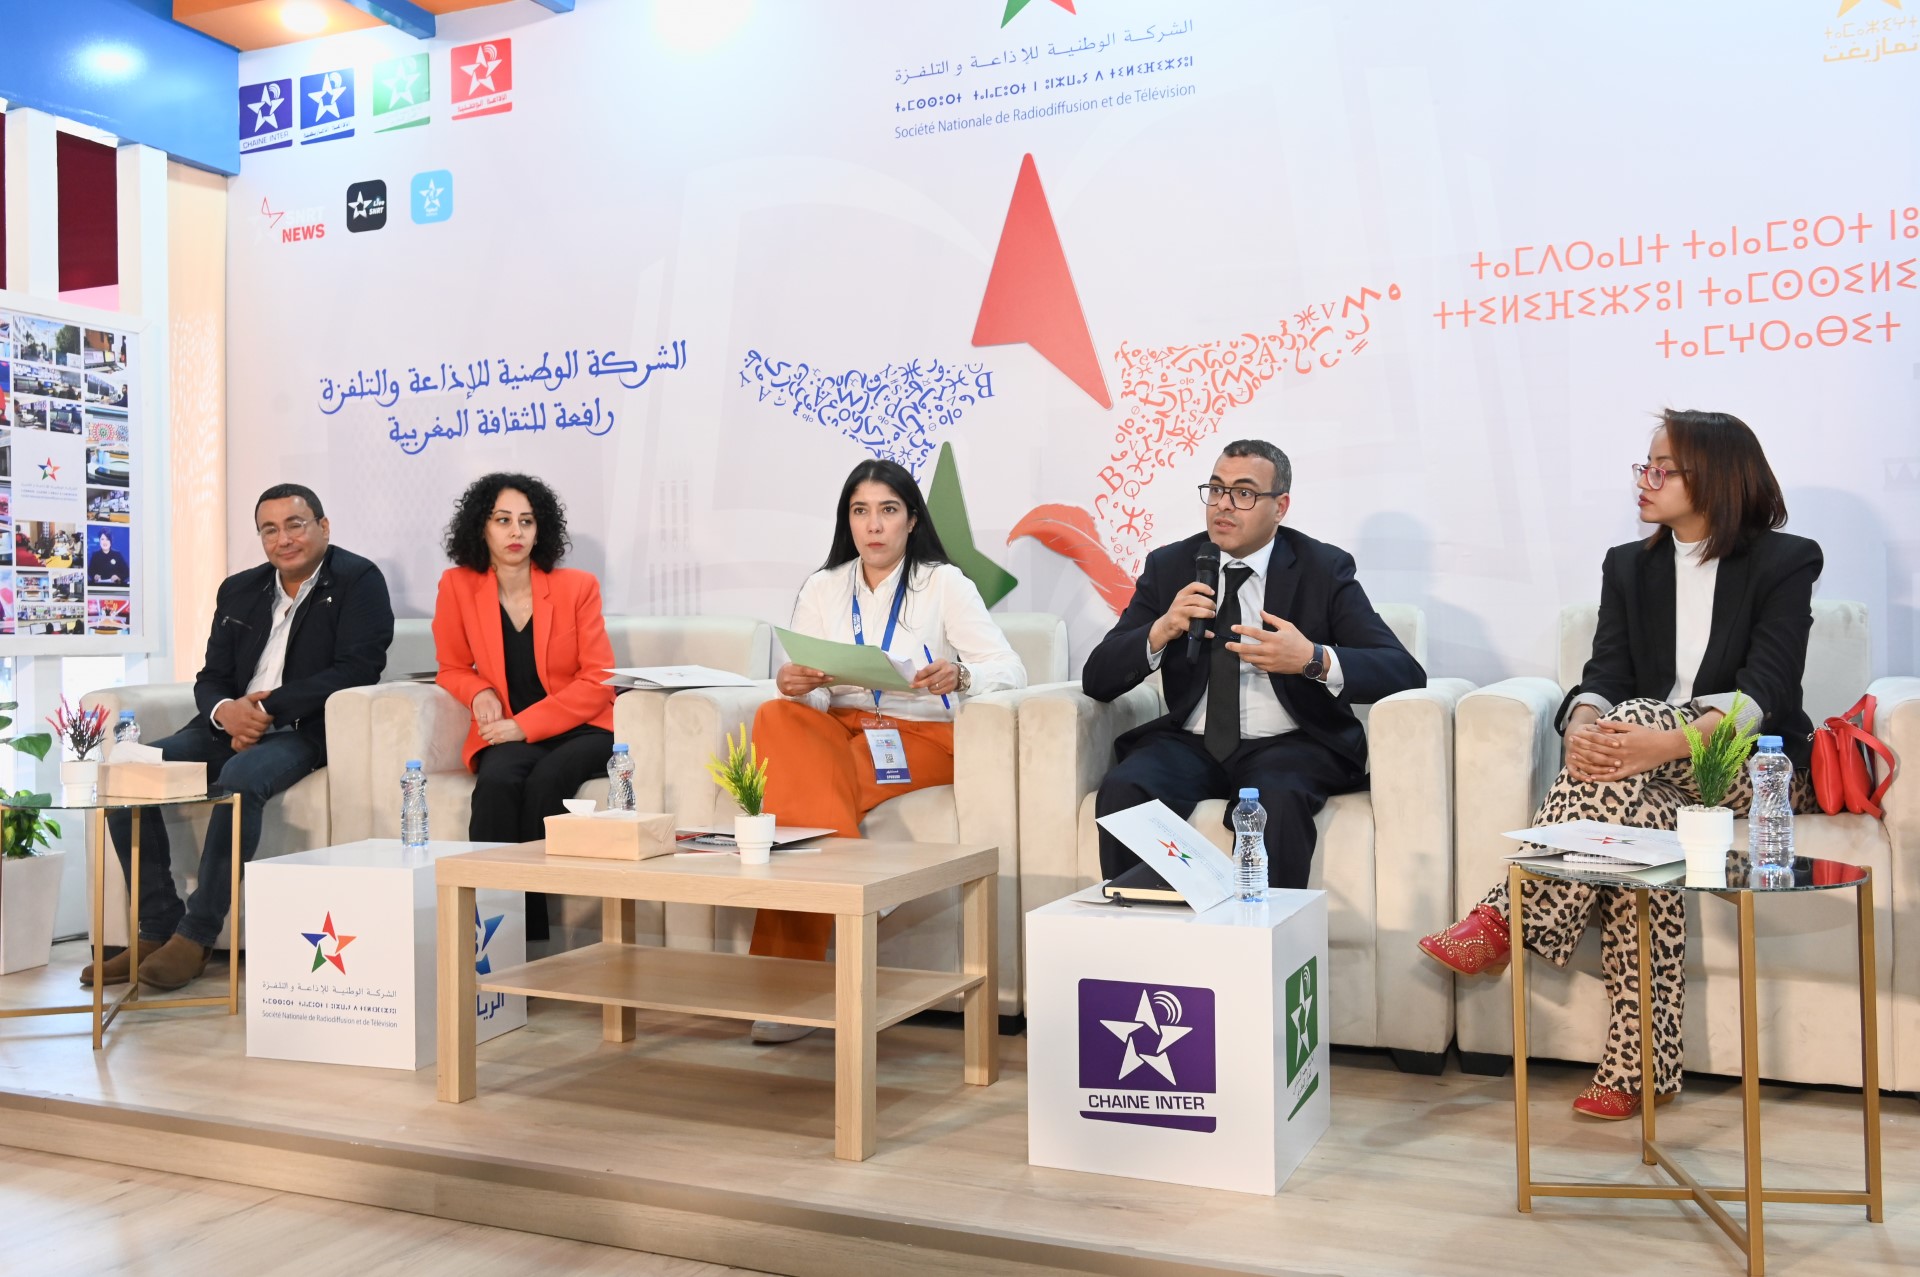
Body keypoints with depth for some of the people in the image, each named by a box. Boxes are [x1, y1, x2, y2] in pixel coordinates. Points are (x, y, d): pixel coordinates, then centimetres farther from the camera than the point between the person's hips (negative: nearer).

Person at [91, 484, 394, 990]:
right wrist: (224, 711, -10)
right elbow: (210, 678, 15)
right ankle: (157, 930, -10)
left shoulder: (358, 582, -1)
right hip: (232, 729, 7)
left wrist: (271, 706, -17)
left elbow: (358, 668, -13)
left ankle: (196, 935, -26)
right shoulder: (239, 590, 18)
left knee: (241, 777, -36)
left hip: (303, 733, -6)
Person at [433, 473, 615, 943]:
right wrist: (480, 692, -10)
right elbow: (452, 668, 15)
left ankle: (530, 934, -23)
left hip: (578, 731, -1)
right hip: (505, 736, 1)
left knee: (544, 782, -33)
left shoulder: (577, 586, -2)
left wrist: (526, 725, -15)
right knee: (496, 781, -33)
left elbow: (598, 681, -5)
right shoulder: (457, 586, 2)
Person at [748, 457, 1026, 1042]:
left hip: (921, 734, -3)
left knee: (815, 786, -34)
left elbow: (1010, 670, -7)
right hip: (837, 729, 3)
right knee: (776, 718, -33)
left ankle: (792, 966, -28)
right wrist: (793, 684, -20)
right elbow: (808, 693, 5)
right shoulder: (822, 589, 15)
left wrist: (959, 676, -29)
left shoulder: (945, 584, 4)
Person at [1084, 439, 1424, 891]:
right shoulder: (1169, 566, 9)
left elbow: (1405, 672, -7)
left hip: (1289, 746, -2)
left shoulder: (1324, 569, 3)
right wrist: (1161, 630, -16)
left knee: (1278, 799, -35)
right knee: (1122, 790, -28)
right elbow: (1097, 680, 4)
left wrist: (1314, 660, -25)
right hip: (1190, 744, 2)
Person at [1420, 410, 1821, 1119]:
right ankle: (1640, 1065, -33)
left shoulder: (1785, 562, -1)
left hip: (1755, 768, -3)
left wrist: (1666, 742, -36)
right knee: (1642, 820, -34)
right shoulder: (1628, 566, 13)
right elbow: (1604, 676, 0)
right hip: (1654, 775, 3)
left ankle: (1509, 919, -38)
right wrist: (1581, 728, -27)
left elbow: (1764, 692, -16)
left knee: (1635, 718, -34)